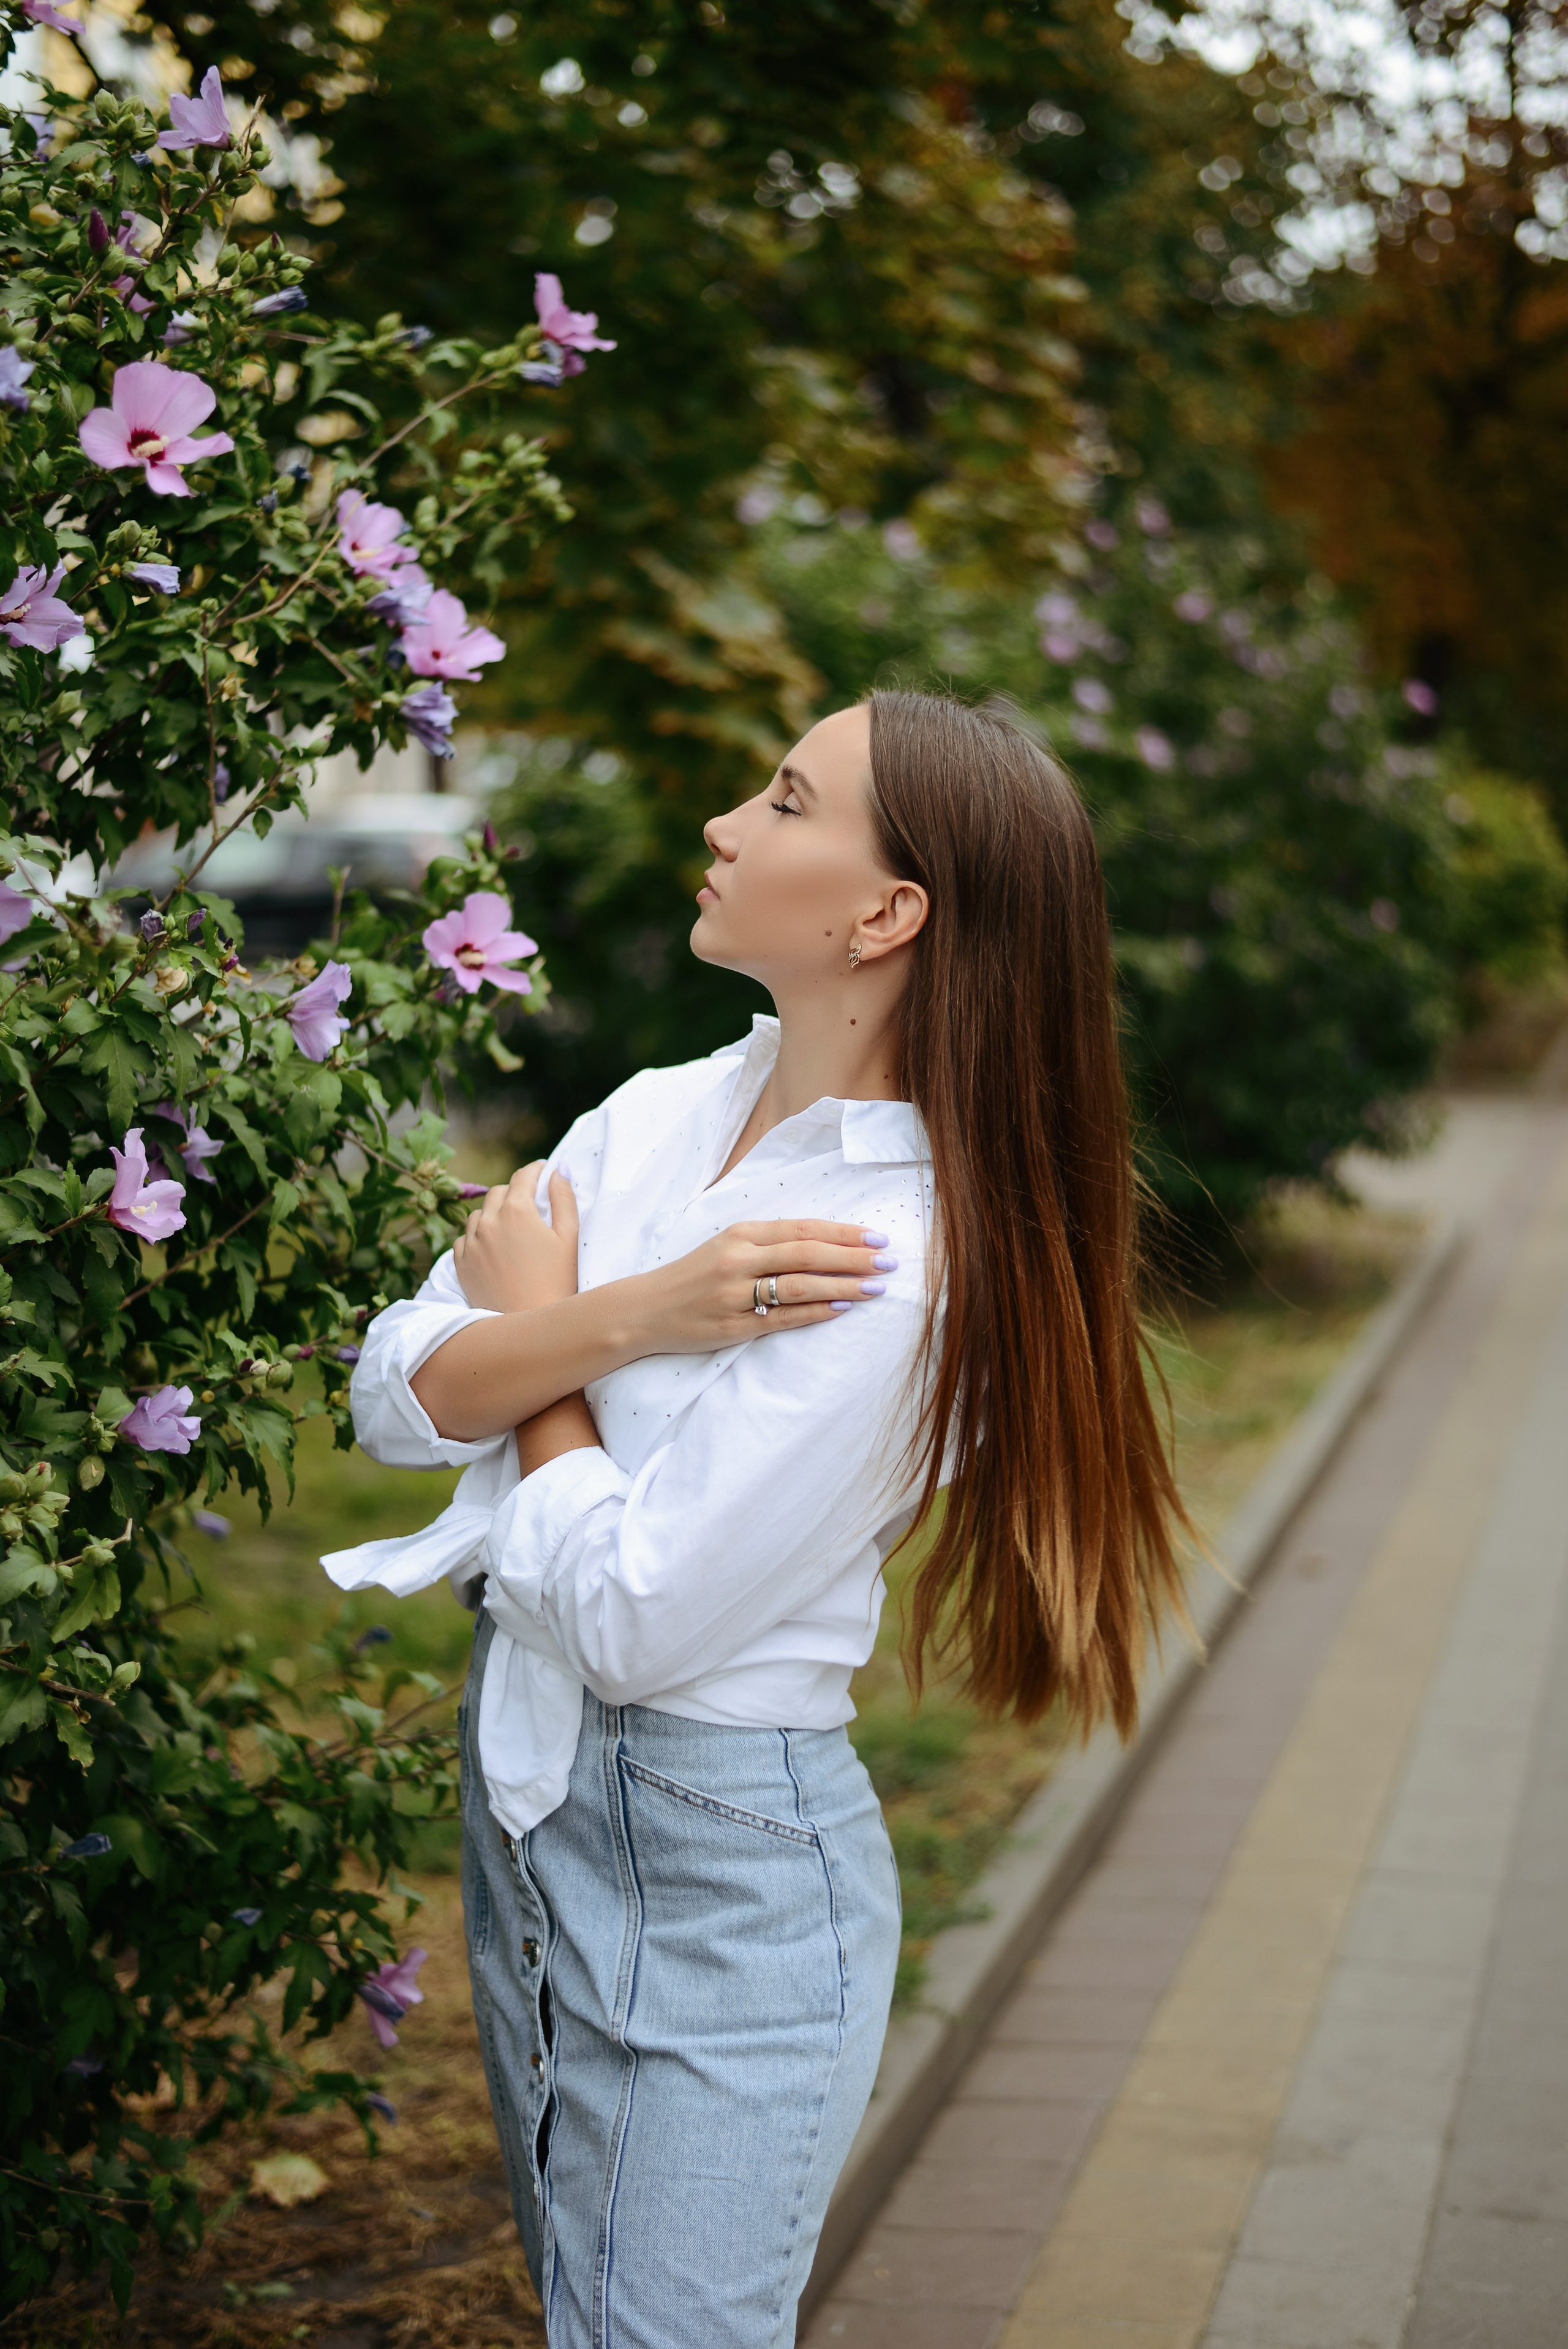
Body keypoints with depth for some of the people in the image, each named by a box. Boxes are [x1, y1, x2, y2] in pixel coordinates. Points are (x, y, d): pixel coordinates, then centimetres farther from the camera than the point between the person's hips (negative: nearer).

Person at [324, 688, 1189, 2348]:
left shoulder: (902, 1260, -23)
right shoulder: (657, 1117, 1)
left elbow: (626, 1616, -23)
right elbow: (396, 1397, -4)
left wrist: (537, 1319, -9)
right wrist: (633, 1314, -21)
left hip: (720, 1868, -8)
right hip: (522, 1791, 8)